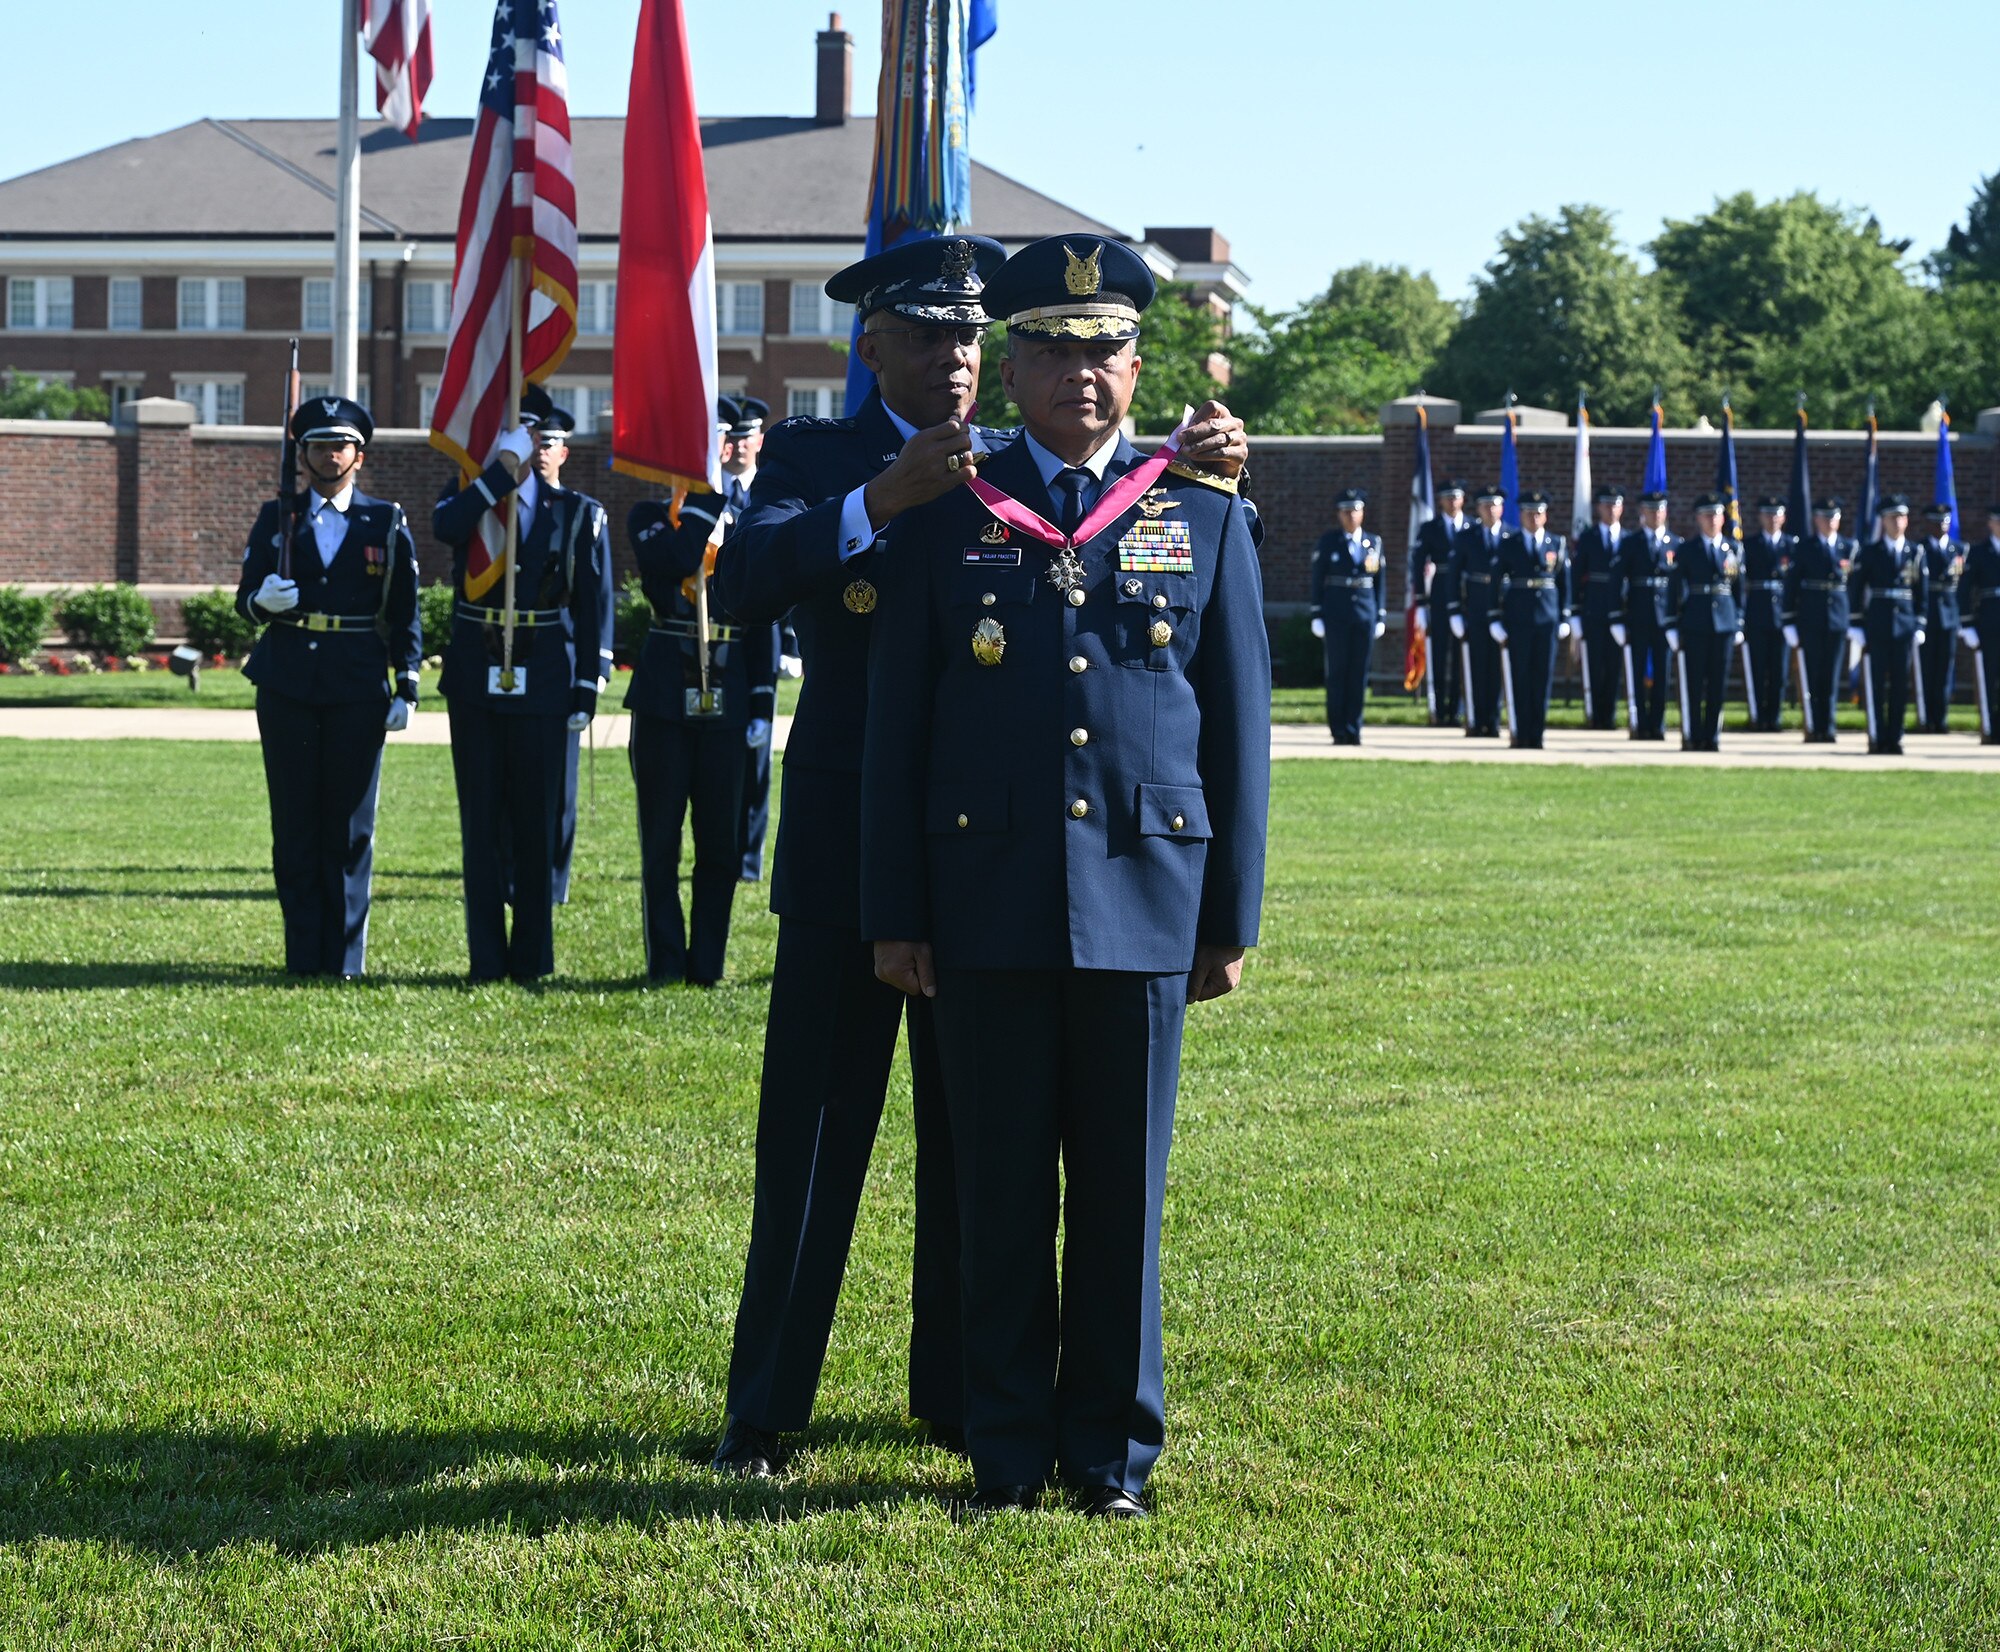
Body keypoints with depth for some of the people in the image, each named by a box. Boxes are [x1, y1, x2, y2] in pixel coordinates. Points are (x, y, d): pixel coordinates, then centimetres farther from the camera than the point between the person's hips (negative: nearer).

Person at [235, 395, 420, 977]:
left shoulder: (387, 523, 7)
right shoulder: (277, 518, 9)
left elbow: (405, 613, 6)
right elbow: (246, 597, 8)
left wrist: (406, 688, -1)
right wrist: (263, 600, -16)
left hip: (357, 689, -1)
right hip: (287, 685, 1)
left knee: (349, 825, 0)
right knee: (294, 822, 2)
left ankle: (344, 958, 5)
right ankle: (303, 955, 8)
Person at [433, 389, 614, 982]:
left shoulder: (576, 514, 3)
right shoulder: (466, 499, 7)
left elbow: (594, 610, 2)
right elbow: (445, 525, -20)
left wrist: (586, 694, -4)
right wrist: (501, 467, -21)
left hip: (542, 685, -1)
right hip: (475, 683, 1)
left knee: (537, 823, 3)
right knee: (481, 824, 4)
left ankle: (532, 957, 11)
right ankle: (486, 958, 8)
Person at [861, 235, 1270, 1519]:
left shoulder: (1206, 522, 8)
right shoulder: (948, 522, 7)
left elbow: (1239, 729, 8)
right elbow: (897, 727, 7)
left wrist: (1233, 918, 4)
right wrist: (896, 914, 2)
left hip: (1143, 903, 0)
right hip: (991, 906, 0)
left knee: (1123, 1187, 4)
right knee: (1002, 1189, 4)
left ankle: (1115, 1447, 15)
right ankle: (1009, 1447, 14)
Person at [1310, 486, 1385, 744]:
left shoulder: (1374, 543, 9)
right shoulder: (1328, 543, 3)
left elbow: (1380, 582, 11)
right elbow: (1317, 580, 2)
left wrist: (1380, 616, 6)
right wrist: (1317, 615, -3)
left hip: (1365, 614, 2)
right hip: (1336, 614, -2)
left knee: (1359, 674, 2)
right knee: (1337, 673, -1)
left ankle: (1353, 729, 6)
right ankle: (1338, 730, 3)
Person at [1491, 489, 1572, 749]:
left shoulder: (1558, 545, 8)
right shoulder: (1508, 545, 4)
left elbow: (1564, 582, 10)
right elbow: (1497, 582, 3)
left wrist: (1564, 618, 4)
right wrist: (1495, 619, -3)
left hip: (1547, 619, 1)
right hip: (1516, 619, -1)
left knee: (1543, 679, 1)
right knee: (1519, 679, -1)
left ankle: (1536, 735, 6)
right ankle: (1520, 735, 3)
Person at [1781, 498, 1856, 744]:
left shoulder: (1849, 548, 8)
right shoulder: (1803, 548, 3)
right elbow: (1791, 585, 2)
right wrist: (1790, 622, -3)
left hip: (1838, 621, 1)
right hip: (1810, 622, -1)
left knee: (1831, 677, 3)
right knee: (1811, 676, -2)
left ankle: (1827, 728, 7)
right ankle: (1813, 727, 1)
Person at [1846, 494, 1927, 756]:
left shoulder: (1916, 553, 8)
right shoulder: (1870, 552, 2)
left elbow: (1922, 593, 10)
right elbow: (1854, 589, 2)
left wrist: (1920, 626, 4)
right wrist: (1855, 624, -3)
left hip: (1905, 625, 2)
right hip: (1876, 625, -2)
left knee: (1900, 684, 2)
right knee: (1876, 684, -2)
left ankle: (1894, 738, 8)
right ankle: (1877, 739, 1)